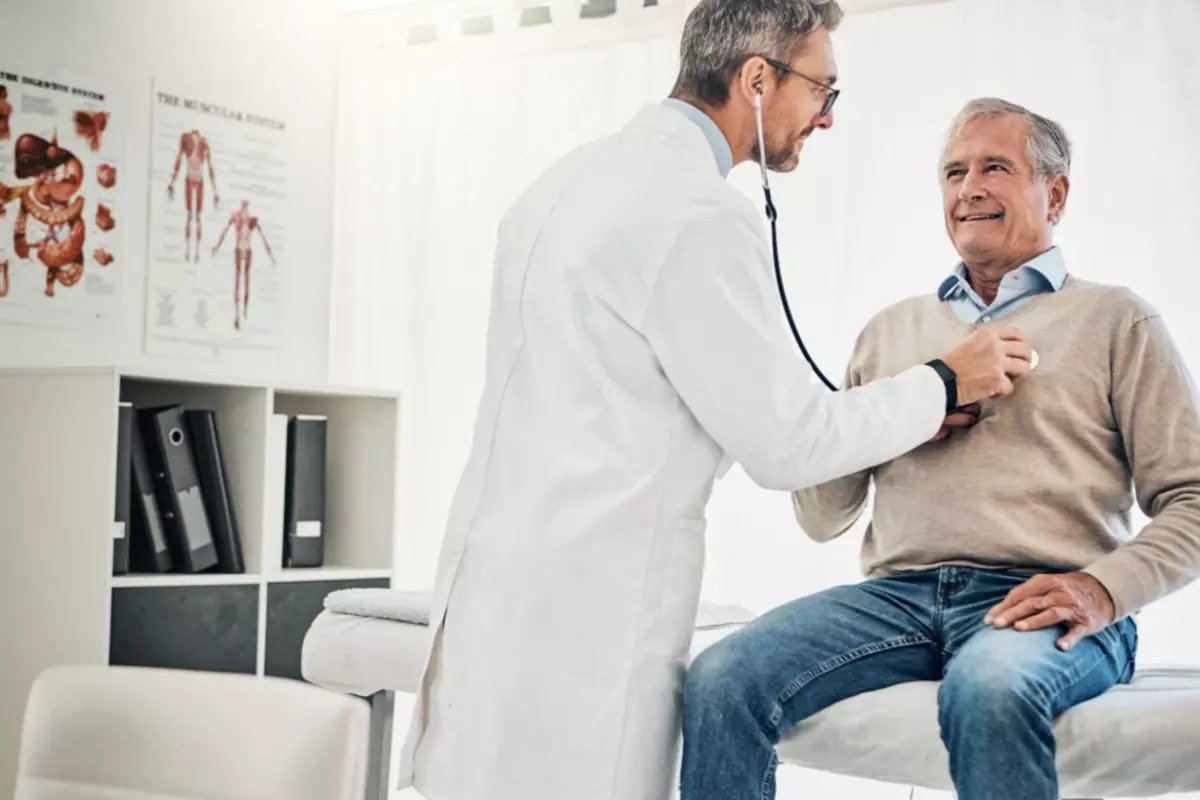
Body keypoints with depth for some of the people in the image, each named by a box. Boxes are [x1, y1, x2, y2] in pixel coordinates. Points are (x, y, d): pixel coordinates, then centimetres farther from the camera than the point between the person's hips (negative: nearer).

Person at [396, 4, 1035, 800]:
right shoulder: (702, 213, -16)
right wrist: (946, 384, 1)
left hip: (500, 568, 9)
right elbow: (788, 443, -12)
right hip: (588, 601, -9)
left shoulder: (577, 176, 12)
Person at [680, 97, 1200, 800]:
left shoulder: (1115, 320, 12)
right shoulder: (892, 331, 24)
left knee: (989, 689, -40)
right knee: (721, 681, -24)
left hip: (1041, 606, -3)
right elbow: (823, 519, 20)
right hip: (899, 594, 4)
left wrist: (1103, 589, -14)